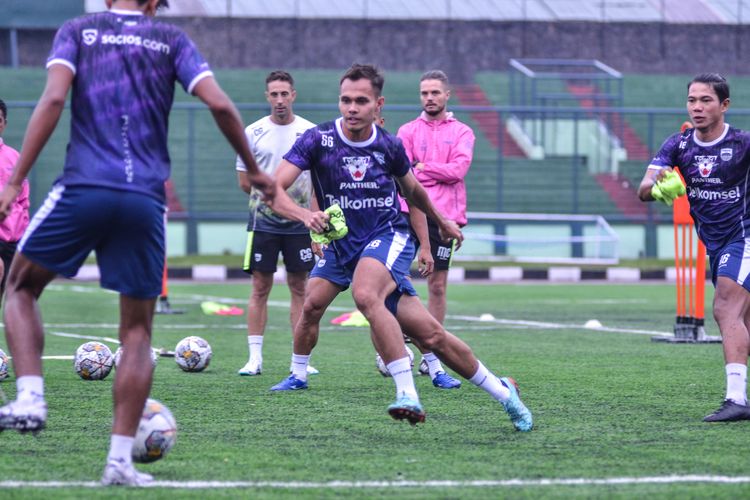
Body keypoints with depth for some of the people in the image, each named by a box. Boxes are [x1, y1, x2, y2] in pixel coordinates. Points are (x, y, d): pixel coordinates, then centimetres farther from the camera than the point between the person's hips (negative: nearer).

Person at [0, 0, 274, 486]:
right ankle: (121, 457, 1)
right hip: (146, 201, 1)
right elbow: (219, 104, 1)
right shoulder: (171, 39, 12)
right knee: (137, 332, 9)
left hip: (83, 189, -1)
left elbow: (54, 98, -6)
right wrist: (254, 170, 15)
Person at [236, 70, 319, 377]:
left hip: (300, 223, 1)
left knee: (299, 288, 4)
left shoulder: (310, 133, 3)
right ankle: (255, 357, 1)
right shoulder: (253, 132, 3)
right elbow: (245, 181, 7)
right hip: (263, 222, 0)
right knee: (260, 288, -1)